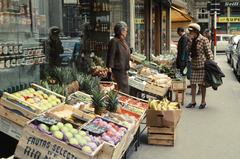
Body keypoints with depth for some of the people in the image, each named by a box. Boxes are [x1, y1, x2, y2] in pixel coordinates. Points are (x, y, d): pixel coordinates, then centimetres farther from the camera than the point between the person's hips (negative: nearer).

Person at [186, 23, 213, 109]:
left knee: (202, 84, 1)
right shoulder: (193, 40, 11)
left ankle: (203, 102, 15)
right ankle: (193, 101, 15)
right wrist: (190, 42, -5)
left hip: (202, 65, -6)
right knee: (192, 83, 5)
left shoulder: (204, 40, -9)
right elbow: (188, 51, 8)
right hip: (194, 65, 6)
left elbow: (209, 52, -9)